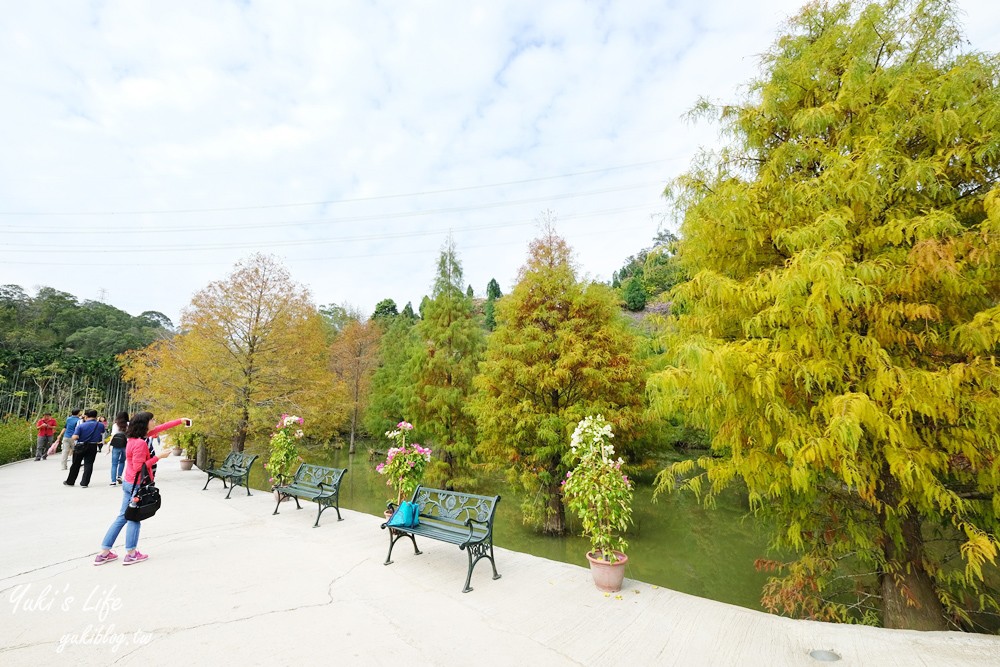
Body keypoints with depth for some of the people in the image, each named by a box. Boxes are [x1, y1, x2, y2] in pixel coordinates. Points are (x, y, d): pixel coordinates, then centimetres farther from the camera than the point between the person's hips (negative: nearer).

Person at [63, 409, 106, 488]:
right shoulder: (101, 425, -5)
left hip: (80, 447, -1)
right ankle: (84, 483, 3)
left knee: (75, 465, 15)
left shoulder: (81, 425, -13)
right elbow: (102, 434, 11)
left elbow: (75, 437, -20)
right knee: (88, 465, 5)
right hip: (92, 447, 1)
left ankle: (70, 482, 28)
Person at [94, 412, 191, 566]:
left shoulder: (138, 437, 5)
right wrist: (159, 457, -19)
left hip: (129, 483, 9)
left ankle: (104, 553, 21)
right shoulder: (140, 443, -24)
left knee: (123, 517, 15)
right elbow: (139, 467, -24)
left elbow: (160, 428, 15)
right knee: (134, 518, 4)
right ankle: (131, 554, 16)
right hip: (137, 485, -9)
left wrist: (180, 421, 16)